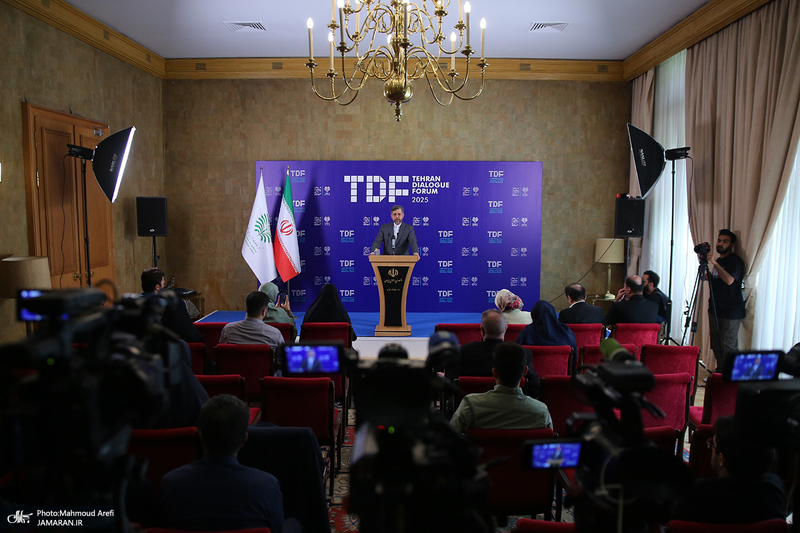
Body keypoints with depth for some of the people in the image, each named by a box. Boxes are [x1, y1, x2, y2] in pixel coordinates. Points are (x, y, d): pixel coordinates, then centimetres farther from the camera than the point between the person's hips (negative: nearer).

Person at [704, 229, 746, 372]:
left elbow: (729, 280, -25)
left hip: (731, 312, -8)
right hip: (716, 311, 8)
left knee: (728, 347, -8)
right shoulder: (717, 261, 17)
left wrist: (714, 263, -27)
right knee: (716, 346, 10)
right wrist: (705, 265, 15)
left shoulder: (736, 261, -8)